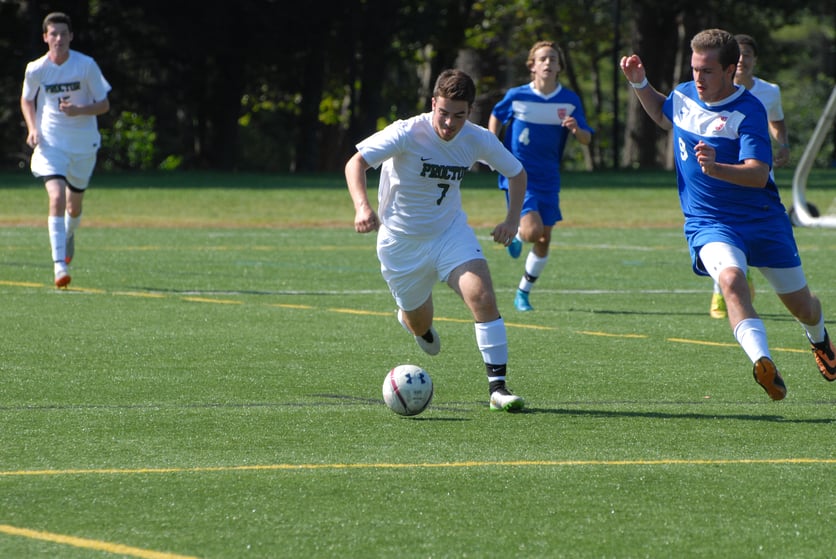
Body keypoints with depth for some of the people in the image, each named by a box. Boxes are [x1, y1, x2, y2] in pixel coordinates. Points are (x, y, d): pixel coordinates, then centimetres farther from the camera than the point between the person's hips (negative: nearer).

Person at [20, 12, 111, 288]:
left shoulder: (86, 66, -10)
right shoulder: (35, 69, -6)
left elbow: (104, 104, -4)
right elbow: (27, 101, 12)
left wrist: (80, 110, -22)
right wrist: (33, 129, -5)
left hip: (83, 144, 1)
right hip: (50, 144, -1)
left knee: (74, 205, 15)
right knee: (57, 197, -21)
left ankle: (68, 236, 51)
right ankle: (60, 265, -23)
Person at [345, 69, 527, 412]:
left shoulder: (478, 140, -11)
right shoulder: (408, 133, -23)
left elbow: (516, 173, 7)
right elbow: (356, 162, -24)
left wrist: (513, 219, -6)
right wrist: (362, 206, -41)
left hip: (451, 232, 2)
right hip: (400, 240, -2)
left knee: (482, 296, -22)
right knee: (420, 325, 11)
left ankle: (498, 387, -18)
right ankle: (409, 316, 52)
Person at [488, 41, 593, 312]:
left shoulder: (570, 101, -3)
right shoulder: (517, 96, -7)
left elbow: (587, 139, -2)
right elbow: (496, 116, 12)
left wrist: (576, 130, -24)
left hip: (548, 178, 3)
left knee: (544, 240, 6)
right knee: (532, 230, -21)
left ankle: (523, 293, 24)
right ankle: (516, 234, 16)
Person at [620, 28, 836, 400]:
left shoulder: (748, 111, -19)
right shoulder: (684, 96, -1)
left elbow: (758, 175, -30)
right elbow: (662, 115, 25)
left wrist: (715, 168, -47)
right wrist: (639, 83, 9)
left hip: (764, 219, -2)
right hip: (709, 222, 2)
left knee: (802, 306, 14)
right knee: (731, 278, -34)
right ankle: (763, 364, -50)